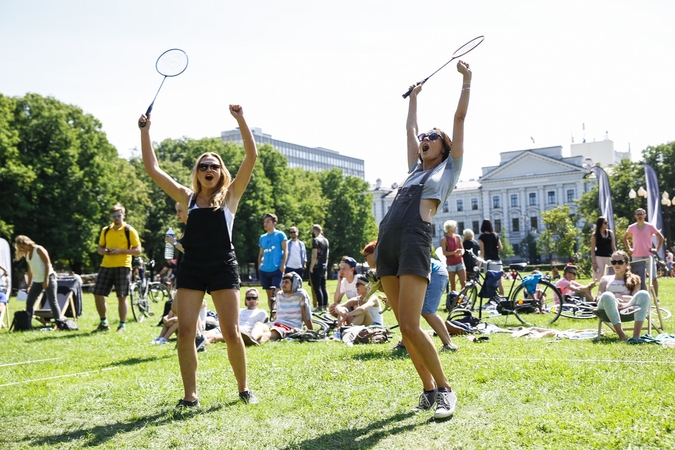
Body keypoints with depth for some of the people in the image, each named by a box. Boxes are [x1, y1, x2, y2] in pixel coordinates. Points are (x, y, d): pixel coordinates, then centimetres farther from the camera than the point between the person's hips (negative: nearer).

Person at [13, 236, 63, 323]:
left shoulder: (39, 249, -9)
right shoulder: (27, 254, 13)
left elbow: (48, 264, -13)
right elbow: (30, 270, 18)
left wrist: (46, 280, -19)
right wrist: (29, 284, 14)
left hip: (48, 278, -8)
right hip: (37, 280, 8)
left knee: (52, 302, -7)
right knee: (29, 301, 1)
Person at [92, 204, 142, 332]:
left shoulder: (130, 231, -1)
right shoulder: (106, 230, 13)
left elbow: (138, 250, -5)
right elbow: (100, 248, 20)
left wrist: (120, 251, -17)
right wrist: (104, 251, -4)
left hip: (123, 267, -5)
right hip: (106, 266, 5)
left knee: (121, 297, -2)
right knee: (98, 295, 1)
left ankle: (122, 325, 8)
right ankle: (103, 323, 16)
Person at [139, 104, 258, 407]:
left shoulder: (230, 195, 5)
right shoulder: (188, 198, 11)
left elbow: (251, 156, -4)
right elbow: (152, 169, 9)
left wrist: (240, 119, -10)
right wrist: (145, 131, 5)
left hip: (223, 268, -2)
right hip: (191, 268, 2)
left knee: (231, 333, -1)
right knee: (185, 332, -4)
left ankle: (244, 388, 17)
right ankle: (190, 395, 6)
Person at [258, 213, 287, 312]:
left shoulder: (280, 235, -1)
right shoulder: (262, 237, 14)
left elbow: (285, 251, -4)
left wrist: (283, 265, -12)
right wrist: (259, 266, 8)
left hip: (277, 270, -5)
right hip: (264, 271, 5)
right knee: (269, 294, 10)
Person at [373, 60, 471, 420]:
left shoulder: (449, 168, 14)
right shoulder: (416, 170, 28)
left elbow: (459, 118, 14)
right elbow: (410, 127, 39)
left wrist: (466, 80, 19)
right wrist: (414, 97, 49)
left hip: (415, 242, -7)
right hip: (386, 242, 7)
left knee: (410, 325, -15)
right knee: (404, 326, 3)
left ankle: (444, 389, -2)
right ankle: (428, 389, 13)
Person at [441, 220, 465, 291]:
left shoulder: (457, 237, 9)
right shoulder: (444, 239, -4)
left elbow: (462, 248, 13)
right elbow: (444, 252, -8)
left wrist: (461, 253, -10)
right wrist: (454, 253, -22)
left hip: (460, 262, 4)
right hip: (450, 263, -4)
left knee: (463, 282, -4)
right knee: (453, 284, 1)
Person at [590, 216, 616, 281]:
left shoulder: (610, 233, 8)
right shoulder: (595, 235, -1)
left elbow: (613, 247, 12)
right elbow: (592, 250, -2)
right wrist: (594, 263, -9)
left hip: (610, 257, 3)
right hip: (599, 258, -3)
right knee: (600, 279, -2)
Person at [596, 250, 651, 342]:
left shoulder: (634, 279, 26)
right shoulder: (606, 279, 27)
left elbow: (635, 298, 10)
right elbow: (599, 298, 11)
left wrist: (618, 297, -6)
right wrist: (612, 299, -11)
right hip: (609, 308, -1)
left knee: (644, 294, -29)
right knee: (607, 295, -36)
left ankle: (636, 336, -42)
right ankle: (622, 335, -43)